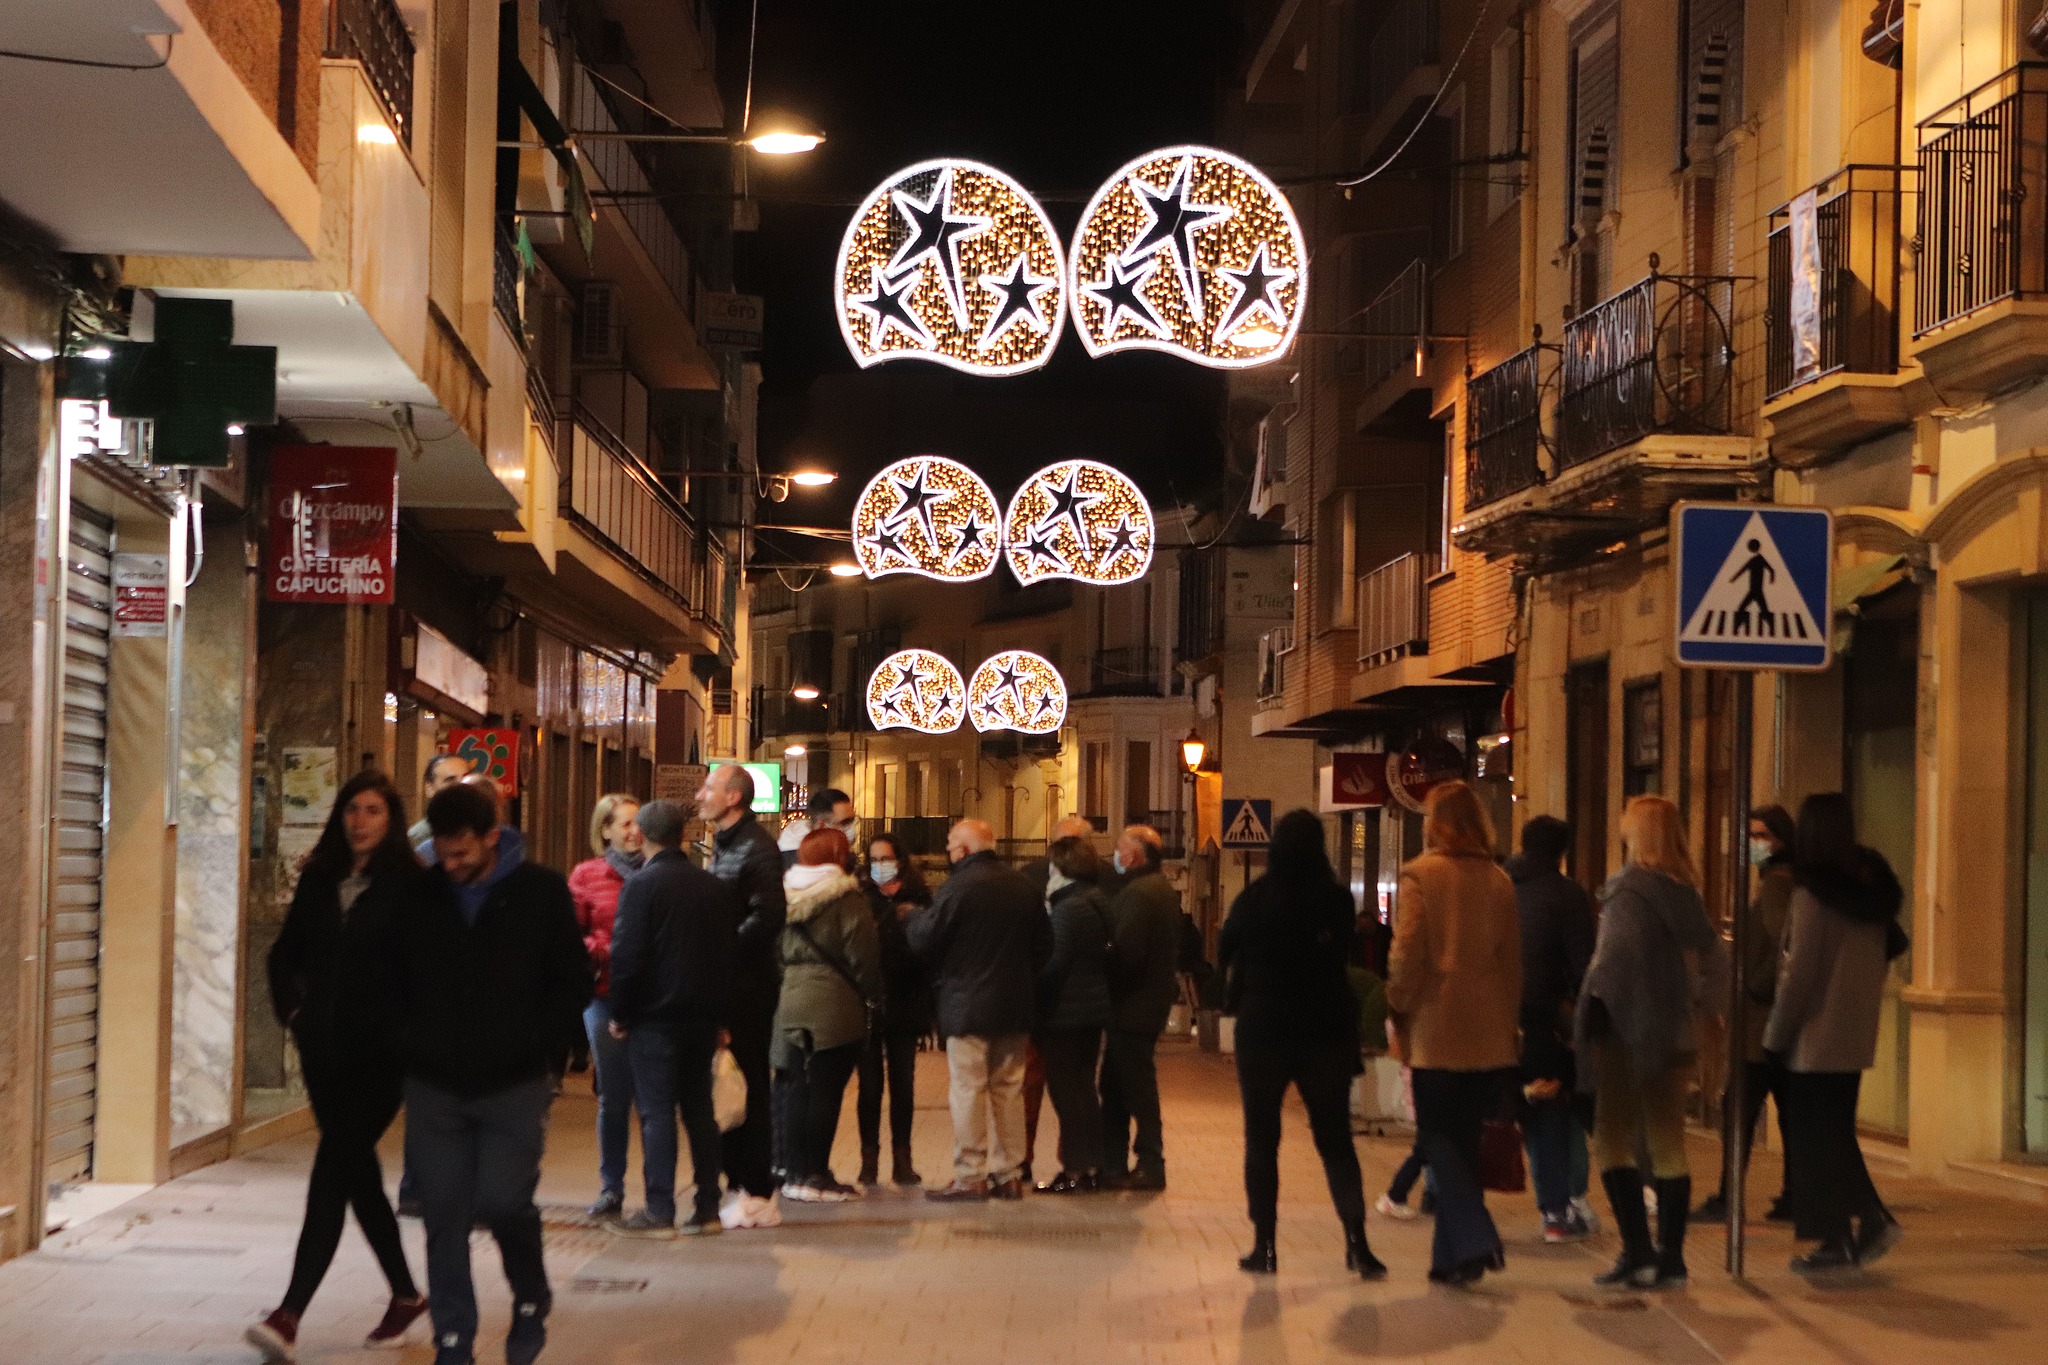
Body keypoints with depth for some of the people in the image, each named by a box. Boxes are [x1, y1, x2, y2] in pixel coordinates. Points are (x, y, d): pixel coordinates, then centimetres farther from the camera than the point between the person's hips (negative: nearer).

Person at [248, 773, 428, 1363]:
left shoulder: (410, 884, -8)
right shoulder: (319, 878, 9)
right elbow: (286, 952, 19)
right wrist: (291, 1008, 7)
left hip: (378, 1052, -6)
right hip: (324, 1048, 6)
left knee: (334, 1171, -12)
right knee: (356, 1171, 14)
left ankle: (290, 1314, -15)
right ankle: (406, 1294, 29)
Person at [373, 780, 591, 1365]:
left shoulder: (541, 893, -3)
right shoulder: (418, 897, 3)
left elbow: (573, 983, 1)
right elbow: (390, 982, 13)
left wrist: (541, 1048, -8)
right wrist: (409, 1043, -1)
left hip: (516, 1084, -3)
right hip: (434, 1085, 3)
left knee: (503, 1202, -9)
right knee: (444, 1213, 3)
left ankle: (531, 1301, 20)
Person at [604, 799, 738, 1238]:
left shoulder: (641, 885, -10)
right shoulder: (715, 887, 8)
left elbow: (627, 955, -15)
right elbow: (730, 951, 10)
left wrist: (620, 1014, -6)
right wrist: (720, 1013, 15)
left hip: (654, 1016, -6)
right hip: (704, 1016, 6)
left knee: (656, 1111, -4)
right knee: (699, 1108, 12)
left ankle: (659, 1212, -6)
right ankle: (707, 1209, 13)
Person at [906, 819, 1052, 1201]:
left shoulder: (959, 886, -13)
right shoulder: (1022, 885, 8)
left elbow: (923, 940, -12)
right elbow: (1043, 942, 15)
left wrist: (909, 920, 8)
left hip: (968, 1005, -6)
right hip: (1014, 1004, 6)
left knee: (968, 1089, -2)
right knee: (1009, 1089, 11)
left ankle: (969, 1176, -3)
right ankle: (1010, 1173, 13)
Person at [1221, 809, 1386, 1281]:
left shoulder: (1253, 898, -7)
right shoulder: (1337, 899, -7)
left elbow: (1225, 954, 4)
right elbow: (1345, 957, 5)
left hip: (1262, 1029, -1)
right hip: (1327, 1030, 1)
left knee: (1261, 1140, 9)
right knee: (1335, 1140, 8)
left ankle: (1265, 1245, 6)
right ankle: (1356, 1239, -4)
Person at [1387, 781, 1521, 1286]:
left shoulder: (1420, 874, -7)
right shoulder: (1499, 882, 6)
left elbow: (1407, 952, -13)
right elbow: (1513, 959, 10)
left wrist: (1397, 1005, 1)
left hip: (1436, 1028, -4)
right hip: (1489, 1033, 4)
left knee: (1437, 1137, 3)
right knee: (1464, 1137, 13)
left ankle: (1474, 1239, -13)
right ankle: (1452, 1255, 17)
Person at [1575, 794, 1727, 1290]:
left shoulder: (1629, 888, -12)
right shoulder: (1686, 891, 9)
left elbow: (1612, 959, -20)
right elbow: (1714, 958, 13)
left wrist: (1587, 1019, -15)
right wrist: (1693, 1005, 14)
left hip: (1629, 1032, -6)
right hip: (1676, 1034, 7)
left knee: (1613, 1139, 1)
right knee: (1668, 1145, 10)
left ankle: (1638, 1252, -6)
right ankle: (1671, 1258, 11)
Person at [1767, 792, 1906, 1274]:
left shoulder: (1813, 892, -16)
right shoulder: (1870, 884, 6)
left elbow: (1800, 970, -15)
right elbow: (1891, 944, 13)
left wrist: (1776, 1032, -7)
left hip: (1816, 1035, -7)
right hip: (1856, 1032, 7)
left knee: (1815, 1141, 1)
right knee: (1838, 1132, 17)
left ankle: (1835, 1240, 3)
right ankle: (1871, 1219, 8)